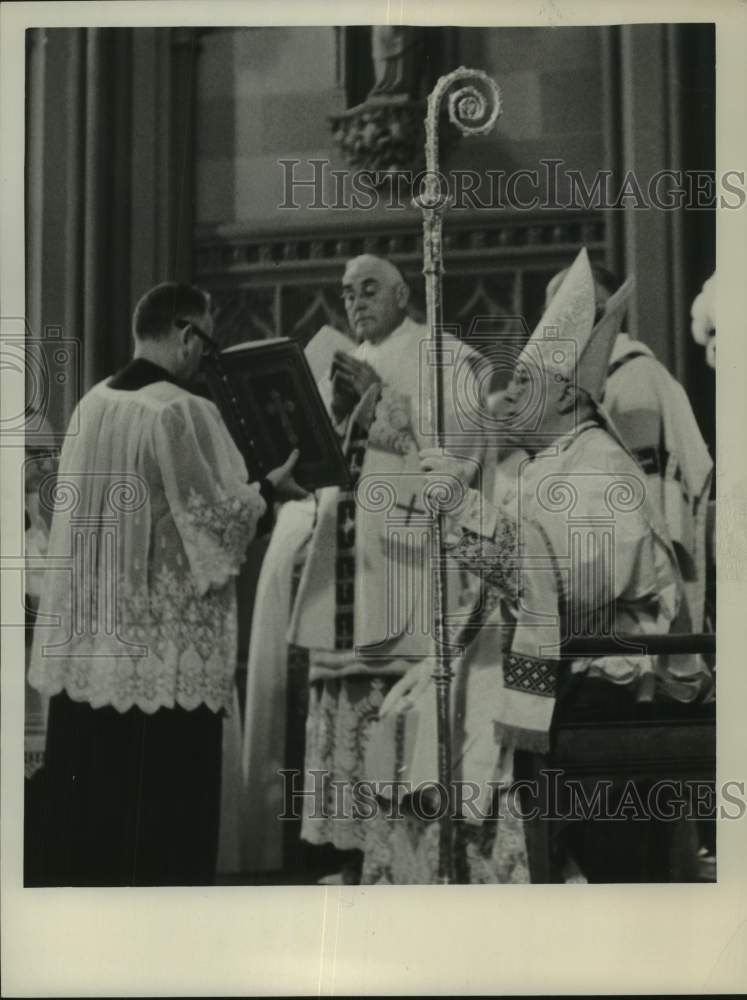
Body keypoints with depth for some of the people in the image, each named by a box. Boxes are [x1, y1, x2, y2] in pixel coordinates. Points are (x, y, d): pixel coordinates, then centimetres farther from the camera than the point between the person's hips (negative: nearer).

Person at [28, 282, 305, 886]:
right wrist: (269, 489, 2)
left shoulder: (92, 405, 6)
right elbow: (212, 519, -14)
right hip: (164, 647, -7)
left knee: (90, 785, 13)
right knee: (164, 795, 1)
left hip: (90, 639, 7)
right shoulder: (180, 412, -17)